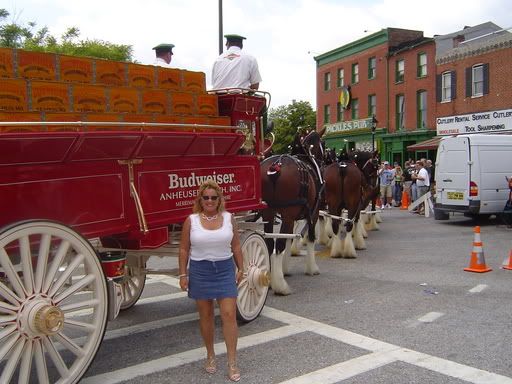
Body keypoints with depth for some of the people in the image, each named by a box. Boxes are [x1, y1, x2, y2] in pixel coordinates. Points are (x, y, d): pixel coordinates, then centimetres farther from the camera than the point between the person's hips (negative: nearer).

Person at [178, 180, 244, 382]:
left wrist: (240, 268, 4)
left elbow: (236, 246, 7)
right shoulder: (191, 220, -3)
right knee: (205, 315, 11)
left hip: (225, 269, 1)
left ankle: (232, 362, 5)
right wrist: (183, 274, -3)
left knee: (229, 314, -4)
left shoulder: (228, 218, 1)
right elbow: (184, 249, 0)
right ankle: (210, 355, 29)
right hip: (199, 271, 0)